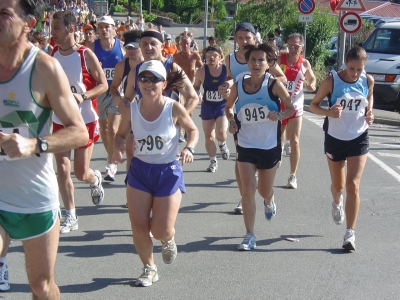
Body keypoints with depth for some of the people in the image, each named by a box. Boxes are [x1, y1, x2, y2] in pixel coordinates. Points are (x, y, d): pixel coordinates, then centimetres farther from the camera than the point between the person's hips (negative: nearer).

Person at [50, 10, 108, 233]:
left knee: (81, 173, 2)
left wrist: (83, 96, -23)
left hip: (85, 120, -4)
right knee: (63, 169, -1)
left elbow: (103, 85, -8)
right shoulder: (51, 56, 2)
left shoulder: (86, 55, -11)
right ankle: (70, 217, 9)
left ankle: (96, 179, 39)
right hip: (60, 121, 4)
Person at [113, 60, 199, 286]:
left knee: (161, 231, -3)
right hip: (140, 170, 3)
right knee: (139, 228, 1)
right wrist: (117, 148, -13)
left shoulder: (174, 108, -14)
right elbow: (121, 134, 9)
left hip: (169, 172, -2)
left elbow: (193, 130, 0)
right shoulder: (131, 109, -7)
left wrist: (189, 148, -19)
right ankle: (149, 268, 27)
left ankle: (168, 240, 37)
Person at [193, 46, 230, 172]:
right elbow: (196, 86, 10)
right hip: (207, 106, 2)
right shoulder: (202, 71, -5)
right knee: (209, 137, 6)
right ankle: (213, 161, 28)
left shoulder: (227, 70, -10)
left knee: (221, 133, -22)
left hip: (224, 106, -2)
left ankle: (222, 144, 16)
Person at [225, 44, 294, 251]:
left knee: (264, 190, 14)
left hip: (270, 147, -1)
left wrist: (279, 115, -25)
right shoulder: (238, 85, -3)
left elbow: (291, 108, -4)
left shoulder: (274, 84, -12)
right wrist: (231, 121, -6)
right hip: (245, 146, 2)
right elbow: (229, 107, 14)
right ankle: (249, 235, 4)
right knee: (247, 189, -6)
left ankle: (269, 201, 53)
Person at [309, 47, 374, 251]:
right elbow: (313, 105, -6)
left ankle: (350, 233, -3)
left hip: (359, 139, 1)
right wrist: (328, 112, -27)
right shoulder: (332, 81, -13)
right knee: (338, 185, 14)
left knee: (353, 185, -9)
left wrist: (369, 113, -5)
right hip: (335, 138, 0)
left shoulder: (368, 80, -5)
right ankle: (337, 203, 52)